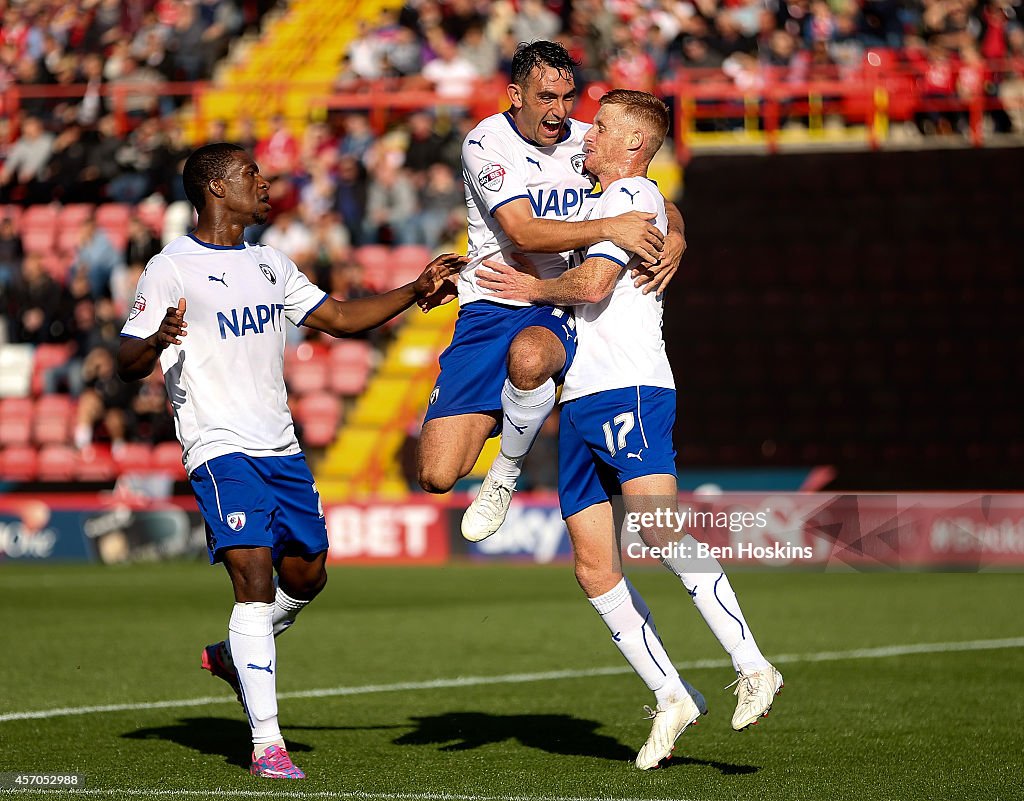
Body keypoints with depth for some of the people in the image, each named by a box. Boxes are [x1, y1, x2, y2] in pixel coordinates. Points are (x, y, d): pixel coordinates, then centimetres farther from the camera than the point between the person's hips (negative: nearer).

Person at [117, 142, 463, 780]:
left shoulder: (271, 264, 17)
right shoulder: (172, 269, -6)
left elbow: (340, 318, 24)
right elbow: (127, 364, -8)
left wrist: (417, 289, 15)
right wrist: (158, 340, -30)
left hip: (281, 446, 8)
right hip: (220, 448, -7)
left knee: (306, 574, 11)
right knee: (255, 576, -17)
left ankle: (233, 657, 39)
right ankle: (266, 743, -16)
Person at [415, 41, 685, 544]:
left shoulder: (586, 143, 5)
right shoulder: (487, 142, -8)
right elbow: (522, 232, -20)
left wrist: (675, 239, -13)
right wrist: (607, 229, -31)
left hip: (560, 307, 2)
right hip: (491, 307, -2)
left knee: (528, 358, -40)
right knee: (436, 476, -14)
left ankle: (508, 470, -10)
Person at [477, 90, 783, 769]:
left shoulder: (633, 194, -2)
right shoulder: (608, 203, 28)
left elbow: (594, 282, -15)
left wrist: (534, 288, 3)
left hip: (629, 389, -9)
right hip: (582, 402, 9)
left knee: (659, 531, -24)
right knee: (595, 568, 0)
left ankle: (753, 668, -22)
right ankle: (671, 697, 4)